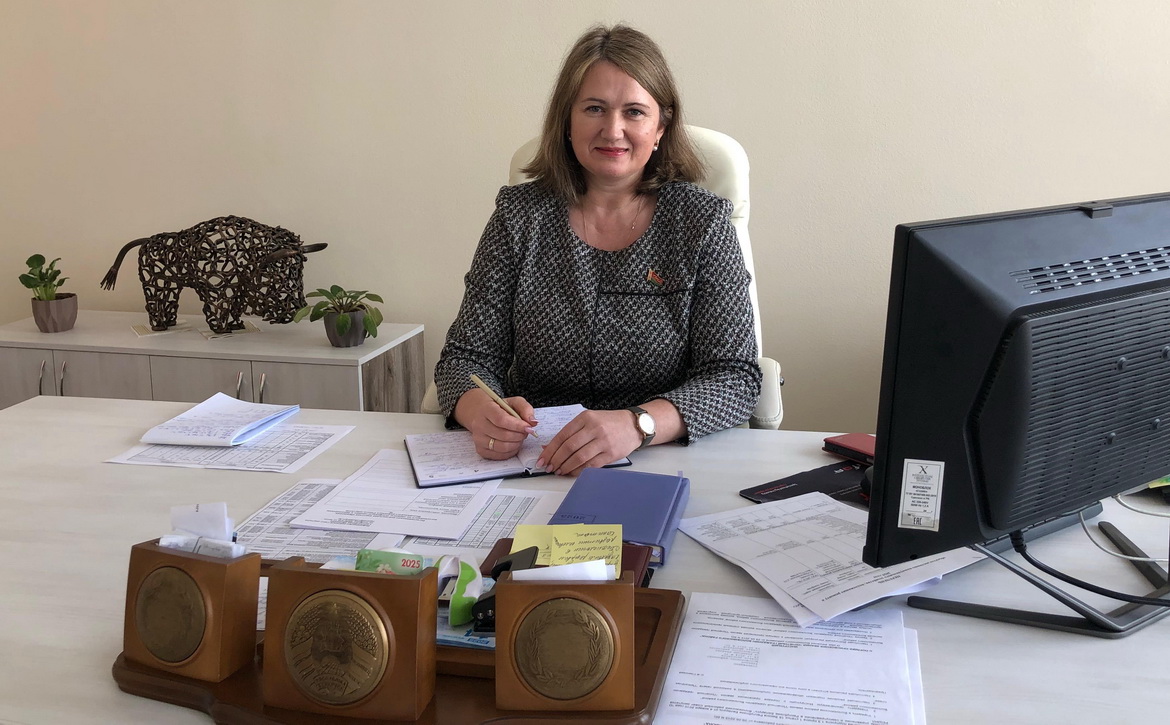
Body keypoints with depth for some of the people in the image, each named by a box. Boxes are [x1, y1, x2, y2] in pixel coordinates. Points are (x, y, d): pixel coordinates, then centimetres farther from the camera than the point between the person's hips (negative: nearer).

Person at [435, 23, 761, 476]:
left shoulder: (702, 222, -1)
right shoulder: (520, 215, 3)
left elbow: (736, 377, -8)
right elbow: (468, 355, 3)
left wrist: (638, 424, -28)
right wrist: (480, 410, -22)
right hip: (532, 465, 3)